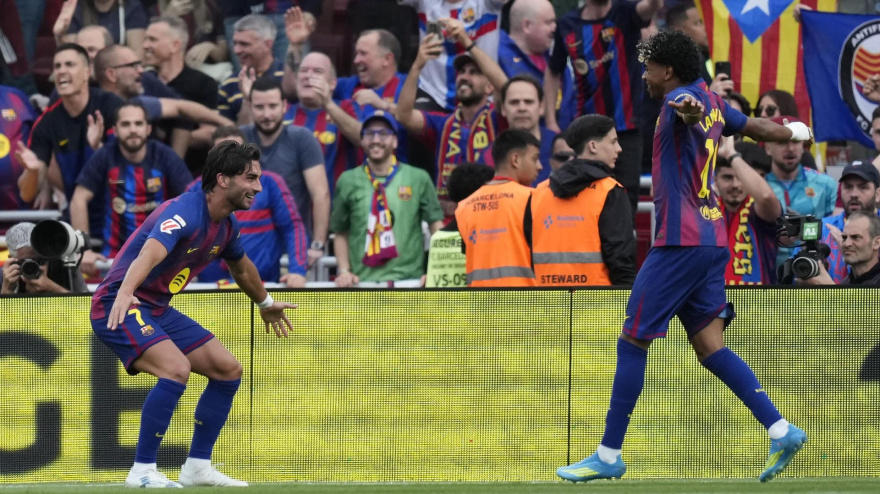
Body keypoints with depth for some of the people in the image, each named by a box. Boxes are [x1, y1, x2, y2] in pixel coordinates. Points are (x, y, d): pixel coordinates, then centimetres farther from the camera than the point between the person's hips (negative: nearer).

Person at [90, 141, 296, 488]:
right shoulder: (185, 212, -24)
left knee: (228, 370, 6)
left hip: (158, 310, 10)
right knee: (176, 368, -30)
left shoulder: (226, 225, 5)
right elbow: (150, 253, -43)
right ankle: (142, 471, -22)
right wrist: (125, 293, -61)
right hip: (119, 306, -10)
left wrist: (265, 304, 45)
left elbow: (241, 267, 28)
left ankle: (198, 467, 14)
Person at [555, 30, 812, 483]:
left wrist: (688, 111, -62)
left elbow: (688, 105, -37)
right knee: (709, 345, 7)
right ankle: (781, 431, -2)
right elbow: (754, 127, 33)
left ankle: (609, 455, -1)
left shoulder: (679, 99, -10)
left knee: (632, 342, -4)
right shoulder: (712, 104, 16)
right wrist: (795, 132, 54)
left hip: (680, 243, -9)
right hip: (711, 242, 9)